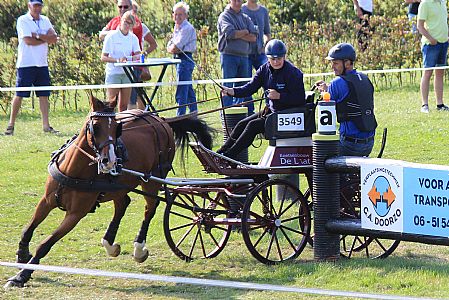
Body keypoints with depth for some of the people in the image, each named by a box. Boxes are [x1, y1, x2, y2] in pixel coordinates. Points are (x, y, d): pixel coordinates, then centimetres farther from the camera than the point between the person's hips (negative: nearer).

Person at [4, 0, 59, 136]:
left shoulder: (45, 20, 12)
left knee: (44, 95, 5)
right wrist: (46, 38, -6)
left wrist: (38, 36, -15)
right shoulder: (22, 20, -5)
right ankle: (11, 125, 4)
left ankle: (46, 125, 8)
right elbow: (28, 41, -17)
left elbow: (54, 38, -1)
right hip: (26, 64, -5)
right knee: (19, 95, -3)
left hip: (42, 64, 5)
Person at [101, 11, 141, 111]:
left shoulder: (133, 38, 6)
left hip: (127, 73, 4)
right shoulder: (111, 36, -6)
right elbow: (103, 58, -10)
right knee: (112, 103, -9)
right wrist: (117, 60, -27)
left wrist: (128, 58, -27)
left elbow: (138, 55, -4)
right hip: (113, 72, -4)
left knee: (124, 105, 5)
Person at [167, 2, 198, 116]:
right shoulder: (177, 27, 16)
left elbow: (175, 48, -18)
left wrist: (171, 48, 2)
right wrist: (173, 48, -7)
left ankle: (180, 116, -11)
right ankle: (194, 114, 25)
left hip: (185, 60, -10)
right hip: (179, 60, 10)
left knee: (181, 93, -11)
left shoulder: (187, 28, -14)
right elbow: (169, 47, 13)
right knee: (189, 90, 17)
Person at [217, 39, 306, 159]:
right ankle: (219, 153, -2)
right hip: (272, 111, 8)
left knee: (254, 125, -20)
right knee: (242, 124, -2)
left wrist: (279, 96, -30)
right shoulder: (265, 70, 4)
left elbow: (300, 99, -20)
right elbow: (250, 88, -3)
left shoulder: (293, 73, -17)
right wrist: (231, 91, -20)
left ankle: (229, 156, -18)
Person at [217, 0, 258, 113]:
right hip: (229, 56, -5)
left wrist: (238, 35, -8)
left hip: (243, 56, 5)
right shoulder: (224, 16, 0)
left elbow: (253, 37, 4)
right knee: (228, 87, -6)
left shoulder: (245, 18, 16)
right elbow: (230, 33, -17)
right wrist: (245, 32, -3)